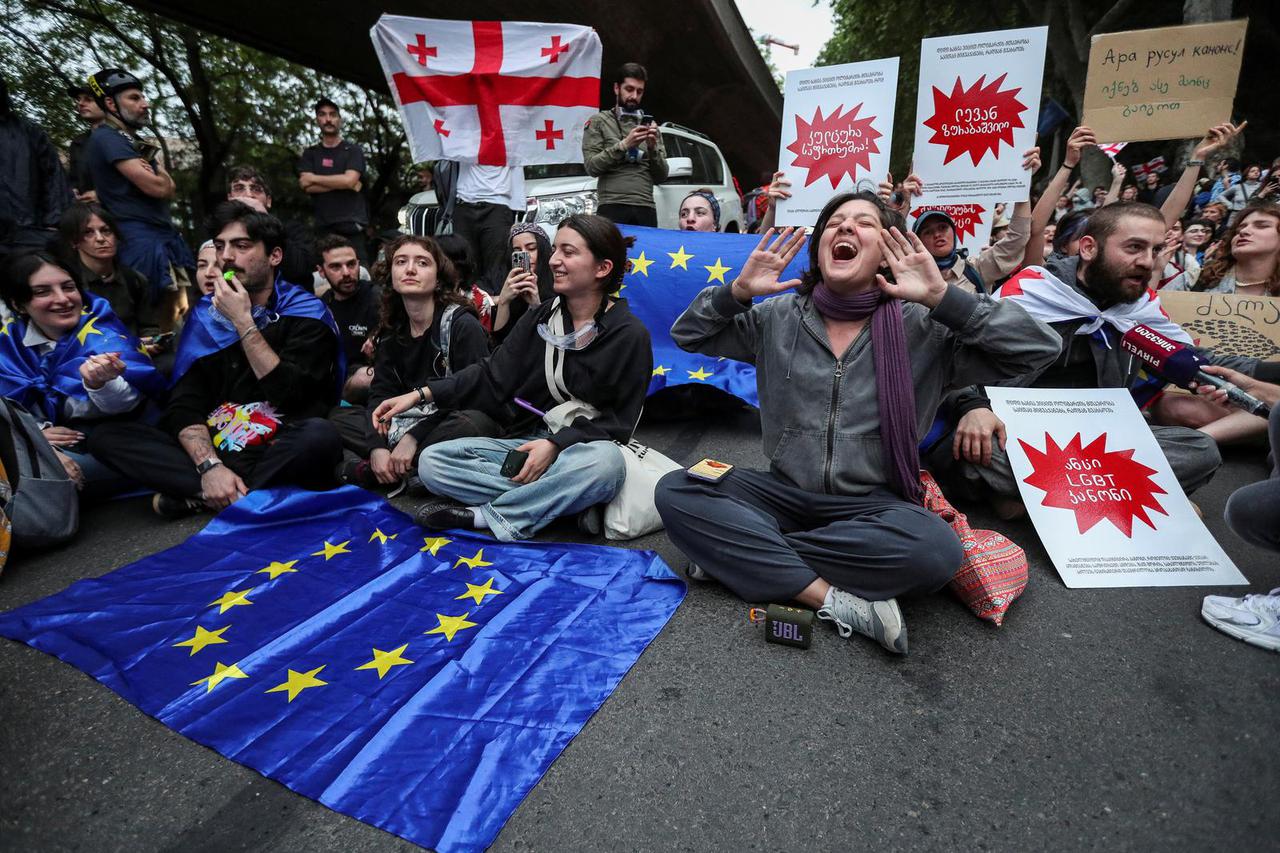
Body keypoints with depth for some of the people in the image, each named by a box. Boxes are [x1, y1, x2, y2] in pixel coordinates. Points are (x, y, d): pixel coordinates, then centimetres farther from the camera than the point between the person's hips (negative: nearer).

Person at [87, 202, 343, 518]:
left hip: (283, 453, -4)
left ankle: (195, 498, -16)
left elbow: (290, 396, -15)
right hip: (214, 448, 4)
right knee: (106, 436, -12)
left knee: (320, 435, -36)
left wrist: (243, 321, -13)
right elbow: (184, 404, 0)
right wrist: (209, 466, -18)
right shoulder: (205, 315, 8)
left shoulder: (306, 312, -2)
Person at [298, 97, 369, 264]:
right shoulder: (310, 154, 17)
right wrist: (341, 183, -6)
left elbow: (349, 180, -6)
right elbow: (306, 186, 3)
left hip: (352, 225, -2)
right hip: (323, 226, 2)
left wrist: (313, 178, 2)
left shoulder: (353, 150, 9)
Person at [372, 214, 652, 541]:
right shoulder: (539, 319, 7)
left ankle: (483, 516, -22)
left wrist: (556, 444, -23)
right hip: (527, 442, 5)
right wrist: (421, 394, -11)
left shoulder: (630, 334, -7)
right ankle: (569, 500, -22)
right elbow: (492, 376, 2)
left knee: (606, 461, -40)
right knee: (432, 462, -14)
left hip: (583, 448, -4)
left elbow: (620, 420, -9)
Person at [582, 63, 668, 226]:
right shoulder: (599, 121, 9)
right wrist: (624, 145, -11)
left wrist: (653, 148, -2)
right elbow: (592, 166, -3)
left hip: (646, 210, 3)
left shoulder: (650, 125, 19)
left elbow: (661, 176, 14)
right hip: (612, 209, -3)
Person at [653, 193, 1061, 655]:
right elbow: (688, 334, 8)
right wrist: (737, 292, -11)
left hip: (873, 506, -1)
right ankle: (835, 599, -25)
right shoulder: (779, 316, 4)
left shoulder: (924, 328, -2)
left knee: (936, 551, -33)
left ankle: (740, 552, -19)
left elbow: (1038, 348, -8)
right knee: (676, 491, -20)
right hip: (784, 494, 2)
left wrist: (943, 298, -18)